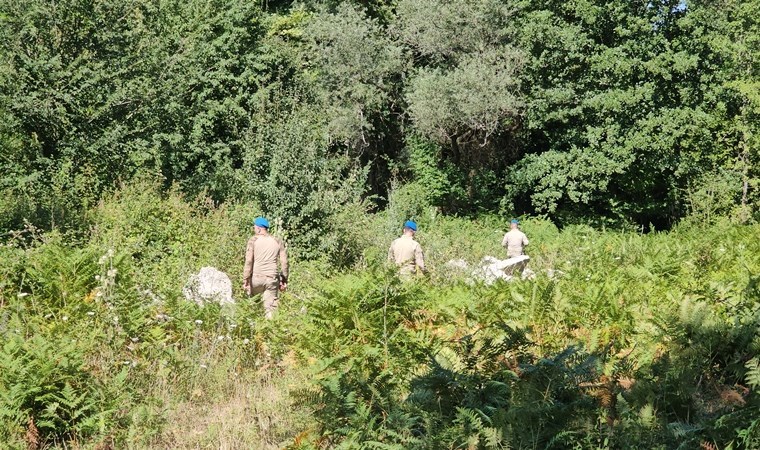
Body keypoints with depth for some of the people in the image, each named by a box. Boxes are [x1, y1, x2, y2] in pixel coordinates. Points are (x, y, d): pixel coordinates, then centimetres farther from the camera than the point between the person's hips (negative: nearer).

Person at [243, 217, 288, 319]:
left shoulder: (253, 240, 0)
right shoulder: (278, 242, 10)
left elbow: (248, 261, -7)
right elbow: (284, 262, 7)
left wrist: (246, 280, -7)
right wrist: (284, 280, 14)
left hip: (256, 277, -2)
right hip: (272, 278, 2)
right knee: (271, 307, 2)